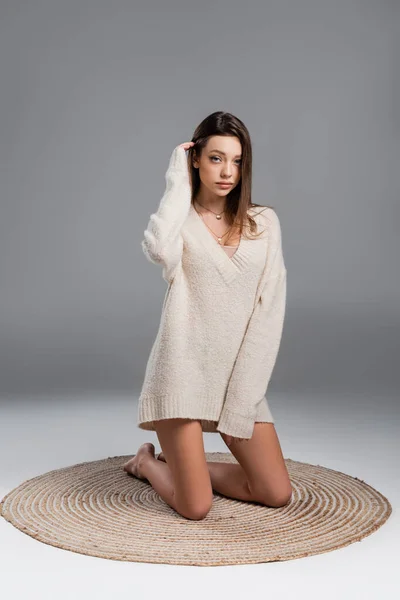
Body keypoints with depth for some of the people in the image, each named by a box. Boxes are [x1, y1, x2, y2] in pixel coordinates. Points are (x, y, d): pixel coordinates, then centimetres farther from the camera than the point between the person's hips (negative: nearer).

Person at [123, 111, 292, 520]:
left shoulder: (264, 222, 6)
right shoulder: (180, 222, -1)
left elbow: (270, 306, 1)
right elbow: (158, 249, -28)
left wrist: (244, 388, -6)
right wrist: (178, 183, -12)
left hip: (242, 376, 4)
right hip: (184, 370, -4)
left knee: (278, 495, -1)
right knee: (196, 508, -8)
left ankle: (180, 465, 21)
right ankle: (148, 462, 25)